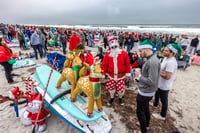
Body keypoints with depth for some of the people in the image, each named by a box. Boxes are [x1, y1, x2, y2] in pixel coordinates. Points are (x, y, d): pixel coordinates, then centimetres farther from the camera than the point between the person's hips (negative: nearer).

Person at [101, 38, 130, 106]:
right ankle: (112, 98, 44)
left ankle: (120, 98, 39)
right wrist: (103, 75, -2)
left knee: (121, 89, 5)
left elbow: (127, 64, -4)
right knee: (110, 87, 13)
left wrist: (127, 74, -2)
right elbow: (104, 65, -3)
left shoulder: (124, 53, -9)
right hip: (111, 75, 1)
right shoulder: (107, 55, -7)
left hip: (121, 76, -1)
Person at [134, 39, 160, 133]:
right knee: (146, 109, 28)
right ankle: (146, 124, 51)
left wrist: (139, 76, -18)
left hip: (145, 93, -9)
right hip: (146, 91, 9)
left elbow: (152, 81, -30)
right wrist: (138, 77, 0)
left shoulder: (153, 62, -28)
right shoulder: (150, 59, 3)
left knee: (140, 112, 10)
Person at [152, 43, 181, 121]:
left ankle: (162, 116, 34)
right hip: (160, 83, 10)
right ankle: (155, 104, 61)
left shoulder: (171, 62, -32)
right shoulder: (166, 58, -1)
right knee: (157, 94, 33)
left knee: (164, 101, 11)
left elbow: (167, 76, -31)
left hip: (164, 86, -10)